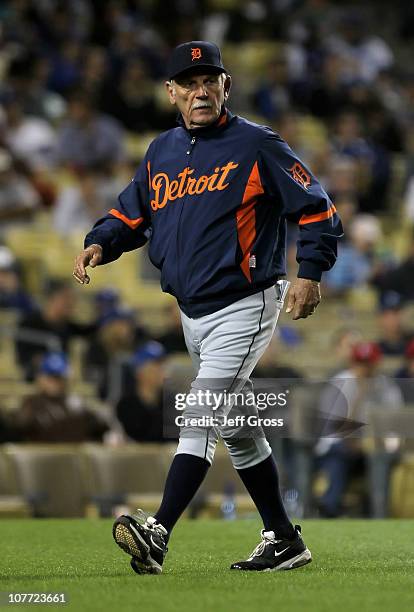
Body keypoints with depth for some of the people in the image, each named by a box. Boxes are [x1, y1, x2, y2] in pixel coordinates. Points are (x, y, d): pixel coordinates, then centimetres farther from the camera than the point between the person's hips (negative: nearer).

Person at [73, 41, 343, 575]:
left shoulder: (257, 145, -9)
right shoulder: (160, 153, 9)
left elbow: (317, 210, -8)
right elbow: (131, 213, 19)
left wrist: (310, 273, -20)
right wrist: (99, 244, -2)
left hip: (244, 308, -8)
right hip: (191, 312, 8)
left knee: (200, 417, -18)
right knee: (237, 429, 14)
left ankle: (157, 535, -27)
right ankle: (283, 540, 24)